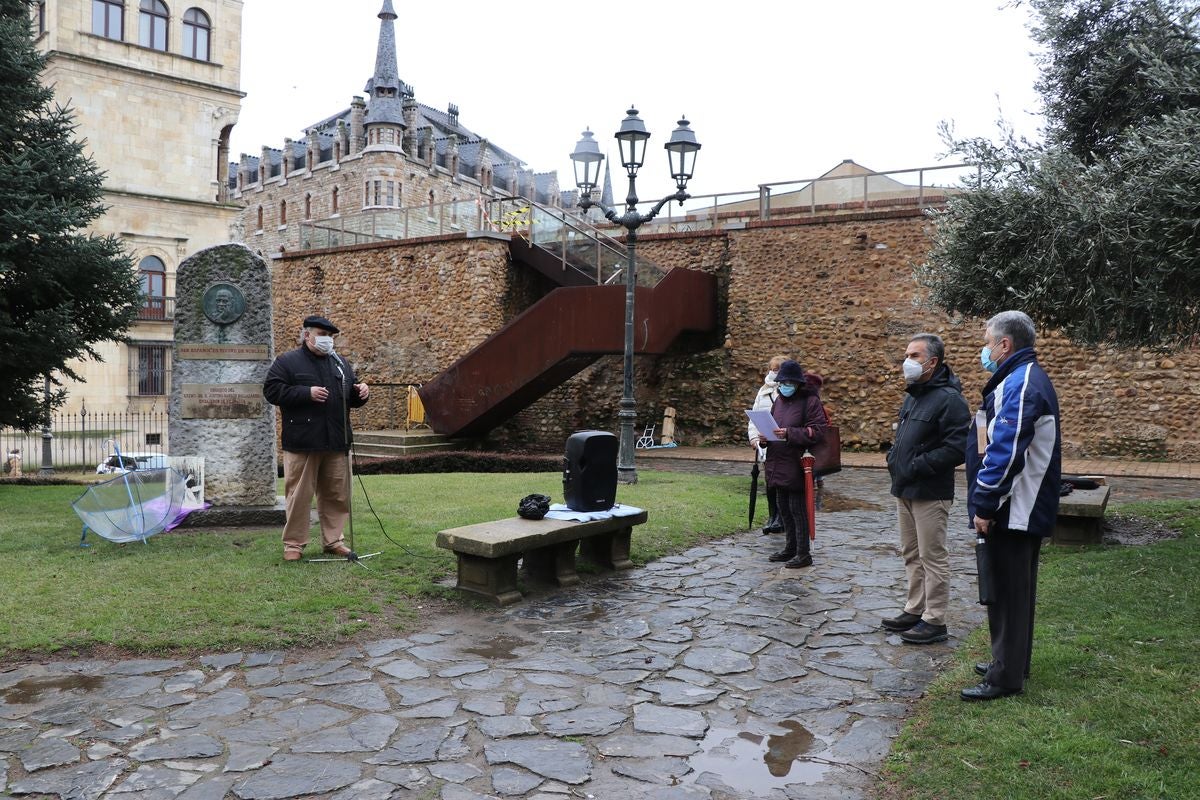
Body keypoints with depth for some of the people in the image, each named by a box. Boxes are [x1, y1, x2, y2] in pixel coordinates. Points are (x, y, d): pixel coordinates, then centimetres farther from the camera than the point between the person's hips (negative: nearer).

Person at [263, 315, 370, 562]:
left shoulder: (340, 363, 17)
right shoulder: (287, 362, 1)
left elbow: (351, 397, 24)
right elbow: (272, 391, -9)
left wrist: (360, 393, 0)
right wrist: (307, 393, -17)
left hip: (336, 443, 5)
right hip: (302, 442, -5)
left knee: (337, 494, 9)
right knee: (299, 495, 0)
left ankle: (333, 540, 20)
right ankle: (294, 543, 11)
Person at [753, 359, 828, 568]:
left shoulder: (810, 401, -9)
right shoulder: (779, 400, 13)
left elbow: (817, 431, -15)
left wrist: (789, 433, -26)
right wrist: (764, 437, 1)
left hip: (796, 465, -7)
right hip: (778, 463, 7)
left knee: (797, 508, -3)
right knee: (783, 508, 15)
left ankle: (803, 554, 7)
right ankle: (790, 548, 28)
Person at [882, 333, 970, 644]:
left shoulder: (948, 399, -16)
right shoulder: (912, 396, 14)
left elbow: (956, 449, -23)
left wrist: (917, 466, -21)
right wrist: (894, 457, 7)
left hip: (930, 494, -9)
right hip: (904, 491, 9)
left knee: (932, 557, 0)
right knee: (911, 554, 17)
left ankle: (935, 622, 10)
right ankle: (915, 610, 29)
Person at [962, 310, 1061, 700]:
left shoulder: (1020, 384, -20)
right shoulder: (1024, 378, 14)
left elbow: (1005, 453, -27)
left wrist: (984, 507, -21)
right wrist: (988, 504, 18)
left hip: (1013, 512, -10)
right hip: (1017, 511, 10)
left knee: (1007, 592, -1)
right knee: (1013, 590, 19)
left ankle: (1006, 676, 9)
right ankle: (1011, 662, 31)